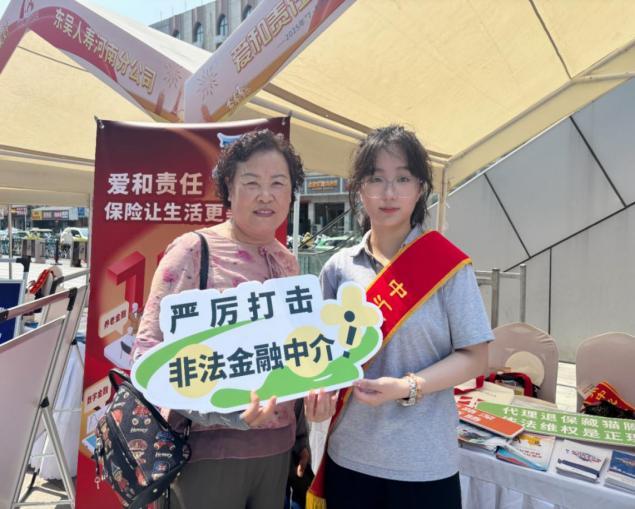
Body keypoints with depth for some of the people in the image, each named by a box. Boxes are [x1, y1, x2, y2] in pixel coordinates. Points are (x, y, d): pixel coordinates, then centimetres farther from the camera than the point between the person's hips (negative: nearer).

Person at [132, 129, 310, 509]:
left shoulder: (288, 262, 6)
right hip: (208, 447, -5)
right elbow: (149, 348, -13)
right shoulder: (194, 250, -11)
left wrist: (302, 436, 13)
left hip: (277, 446, 6)